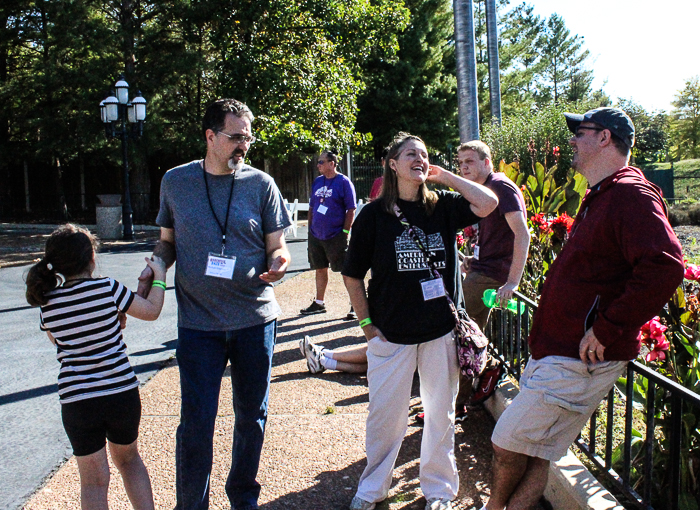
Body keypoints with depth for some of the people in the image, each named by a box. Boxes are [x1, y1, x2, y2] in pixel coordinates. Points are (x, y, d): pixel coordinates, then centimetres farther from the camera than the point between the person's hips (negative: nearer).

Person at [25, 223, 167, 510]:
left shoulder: (47, 304, -2)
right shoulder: (107, 288, -11)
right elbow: (151, 311, 1)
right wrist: (159, 276, 16)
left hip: (76, 402, 1)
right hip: (122, 394, 0)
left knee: (93, 481, 12)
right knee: (128, 459, 24)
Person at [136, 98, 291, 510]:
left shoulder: (261, 184, 1)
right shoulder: (176, 181, 4)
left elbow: (276, 247, 3)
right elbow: (168, 241, 14)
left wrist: (278, 263, -20)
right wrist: (155, 267, -6)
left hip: (256, 319, 1)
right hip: (198, 322, 0)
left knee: (252, 416, 13)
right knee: (196, 422, 0)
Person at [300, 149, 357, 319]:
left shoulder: (344, 182, -7)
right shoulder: (317, 181, 11)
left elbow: (351, 209, -9)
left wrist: (345, 232, -13)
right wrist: (310, 228, 13)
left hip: (336, 236, -6)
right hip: (316, 235, 6)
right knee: (320, 269, 15)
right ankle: (319, 303, 27)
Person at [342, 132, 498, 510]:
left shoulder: (443, 206, 4)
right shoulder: (373, 215, -2)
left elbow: (488, 203, -12)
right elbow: (352, 276, 2)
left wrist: (444, 176, -4)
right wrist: (367, 323, -2)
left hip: (442, 331, 2)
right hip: (391, 335, -2)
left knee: (441, 414, 13)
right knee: (385, 414, 7)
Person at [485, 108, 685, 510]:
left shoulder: (631, 194, -16)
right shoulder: (600, 197, 18)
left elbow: (665, 268, -30)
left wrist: (607, 329, -25)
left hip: (579, 359, -10)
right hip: (555, 351, 10)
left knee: (509, 444, 1)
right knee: (534, 454, 15)